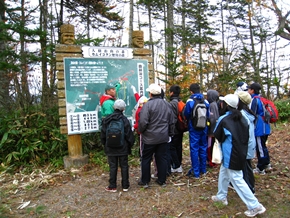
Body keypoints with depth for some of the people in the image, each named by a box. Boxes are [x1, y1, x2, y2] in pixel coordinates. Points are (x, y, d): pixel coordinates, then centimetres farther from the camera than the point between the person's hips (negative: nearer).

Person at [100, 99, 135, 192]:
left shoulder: (106, 120, -4)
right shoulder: (124, 120, -11)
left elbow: (103, 135, 3)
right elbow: (129, 135, -8)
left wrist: (105, 144, 16)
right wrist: (130, 144, 7)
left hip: (111, 148, 1)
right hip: (123, 148, -1)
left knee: (113, 167, 9)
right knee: (124, 166, 10)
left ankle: (112, 186, 17)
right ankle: (125, 186, 19)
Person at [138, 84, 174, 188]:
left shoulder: (148, 104, -16)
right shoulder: (166, 104, 5)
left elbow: (143, 122, -20)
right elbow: (171, 122, 12)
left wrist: (140, 130, -1)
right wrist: (170, 133, 23)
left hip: (150, 137, -5)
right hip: (163, 137, 5)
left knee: (146, 159, 8)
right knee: (162, 158, 13)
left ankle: (145, 181, 17)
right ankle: (162, 180, 22)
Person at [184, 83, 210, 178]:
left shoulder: (190, 101, -12)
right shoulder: (205, 101, 0)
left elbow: (186, 114, -6)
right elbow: (208, 115, 7)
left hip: (194, 128, -5)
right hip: (204, 128, 5)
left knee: (194, 149, 1)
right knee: (203, 148, 15)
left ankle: (196, 172, 5)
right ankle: (203, 169, 28)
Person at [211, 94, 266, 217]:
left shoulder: (223, 120, -19)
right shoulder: (241, 118, 1)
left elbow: (217, 136, -6)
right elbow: (246, 135, 8)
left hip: (231, 154, -8)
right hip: (241, 152, 8)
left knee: (237, 179, 2)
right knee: (223, 172, 23)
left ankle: (255, 206, 8)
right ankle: (222, 196, 36)